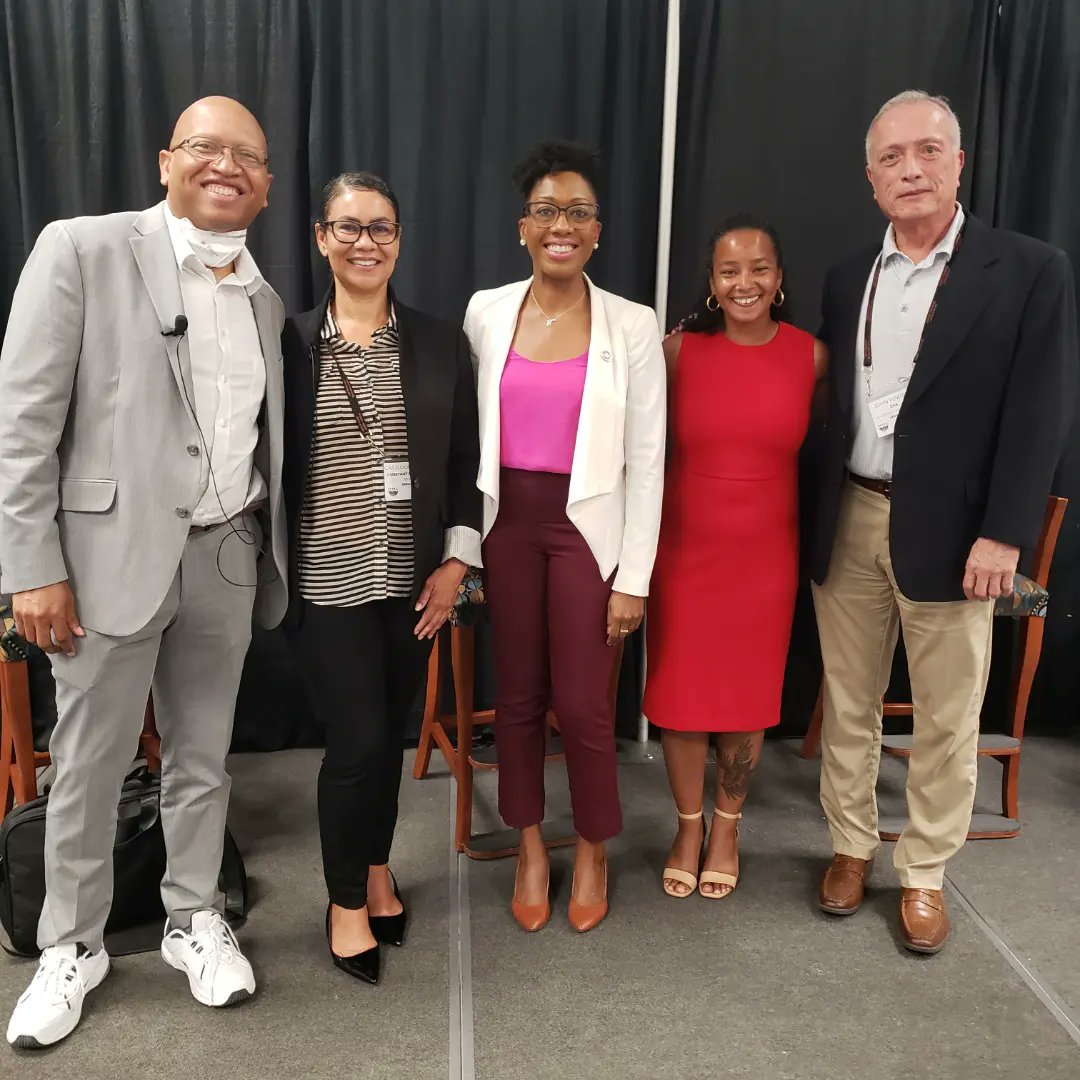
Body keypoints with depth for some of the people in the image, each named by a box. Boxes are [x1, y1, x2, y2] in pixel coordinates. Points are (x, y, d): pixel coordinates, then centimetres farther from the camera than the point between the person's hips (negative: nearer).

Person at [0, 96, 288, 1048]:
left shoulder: (265, 301, 11)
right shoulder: (81, 250, -5)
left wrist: (268, 557, 9)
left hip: (228, 558, 4)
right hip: (113, 553, -4)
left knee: (203, 757, 15)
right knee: (89, 764, 10)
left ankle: (195, 920, 34)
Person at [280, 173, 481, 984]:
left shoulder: (441, 345, 4)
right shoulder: (291, 343, -1)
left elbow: (466, 462, 5)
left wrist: (456, 561, -2)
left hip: (413, 579, 3)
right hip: (327, 581, -2)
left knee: (391, 735, 13)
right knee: (358, 742, -3)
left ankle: (378, 871, 37)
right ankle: (346, 902, 21)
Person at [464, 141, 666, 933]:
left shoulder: (633, 325, -5)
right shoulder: (485, 312, 2)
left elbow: (646, 461, -5)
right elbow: (470, 431, 8)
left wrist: (634, 577, -7)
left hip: (588, 528, -2)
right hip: (507, 523, 3)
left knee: (583, 704, 2)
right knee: (517, 696, 11)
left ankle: (593, 851, 28)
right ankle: (531, 846, 33)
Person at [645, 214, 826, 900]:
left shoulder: (812, 356, -4)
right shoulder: (679, 350, -7)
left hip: (766, 553, 1)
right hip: (683, 547, 0)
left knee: (749, 692, 12)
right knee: (681, 692, 8)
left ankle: (726, 827, 35)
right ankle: (688, 826, 32)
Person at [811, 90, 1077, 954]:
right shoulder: (848, 279, 10)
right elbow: (833, 405, 9)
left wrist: (1003, 534, -14)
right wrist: (815, 519, 4)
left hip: (952, 531, -3)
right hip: (848, 524, 4)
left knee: (947, 719, 8)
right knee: (848, 703, 13)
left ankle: (925, 874, 26)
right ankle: (852, 847, 32)